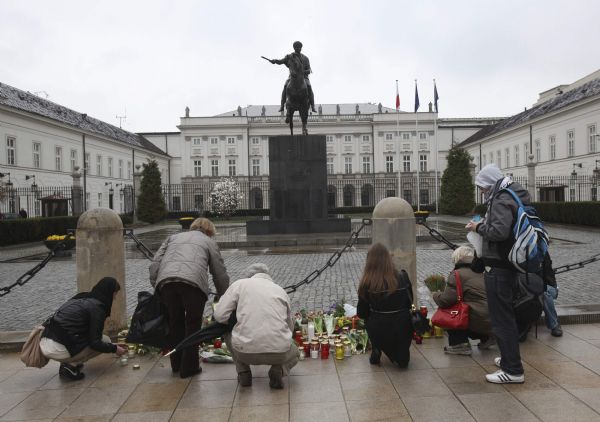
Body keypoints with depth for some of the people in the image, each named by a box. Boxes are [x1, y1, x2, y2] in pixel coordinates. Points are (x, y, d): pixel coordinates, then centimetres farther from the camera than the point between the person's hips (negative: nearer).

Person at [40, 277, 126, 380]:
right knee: (105, 340, 6)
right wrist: (114, 349, 6)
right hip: (58, 349, -8)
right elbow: (95, 343, -11)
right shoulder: (96, 307, -8)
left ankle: (66, 363, 12)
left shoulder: (80, 298, 17)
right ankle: (71, 366, -2)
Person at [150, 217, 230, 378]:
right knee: (193, 324, 13)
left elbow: (155, 264, 22)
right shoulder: (209, 242, 26)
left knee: (175, 322, 19)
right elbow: (220, 274, 23)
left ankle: (176, 365, 30)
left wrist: (156, 286, 26)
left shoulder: (173, 237, 35)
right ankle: (189, 367, 16)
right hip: (193, 281, -3)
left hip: (165, 281, 3)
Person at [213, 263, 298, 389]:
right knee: (294, 353, 37)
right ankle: (277, 370, 5)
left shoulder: (240, 284, 8)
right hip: (279, 353, 1)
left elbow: (220, 315, 1)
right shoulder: (281, 290, 17)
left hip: (246, 351, -1)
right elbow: (290, 327, 24)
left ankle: (243, 372, 17)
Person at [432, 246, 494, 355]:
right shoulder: (481, 272, 16)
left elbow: (445, 301, -12)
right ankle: (486, 338, 20)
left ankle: (459, 344, 1)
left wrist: (436, 295, 10)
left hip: (480, 323, -8)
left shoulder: (458, 274, -8)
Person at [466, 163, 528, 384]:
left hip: (498, 267, -11)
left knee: (501, 318, -5)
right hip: (507, 266, 11)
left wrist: (479, 227, -13)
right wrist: (483, 225, 10)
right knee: (505, 315, 21)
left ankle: (513, 370, 0)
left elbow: (499, 231, -30)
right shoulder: (511, 197, 16)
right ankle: (510, 358, 34)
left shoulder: (502, 200, -16)